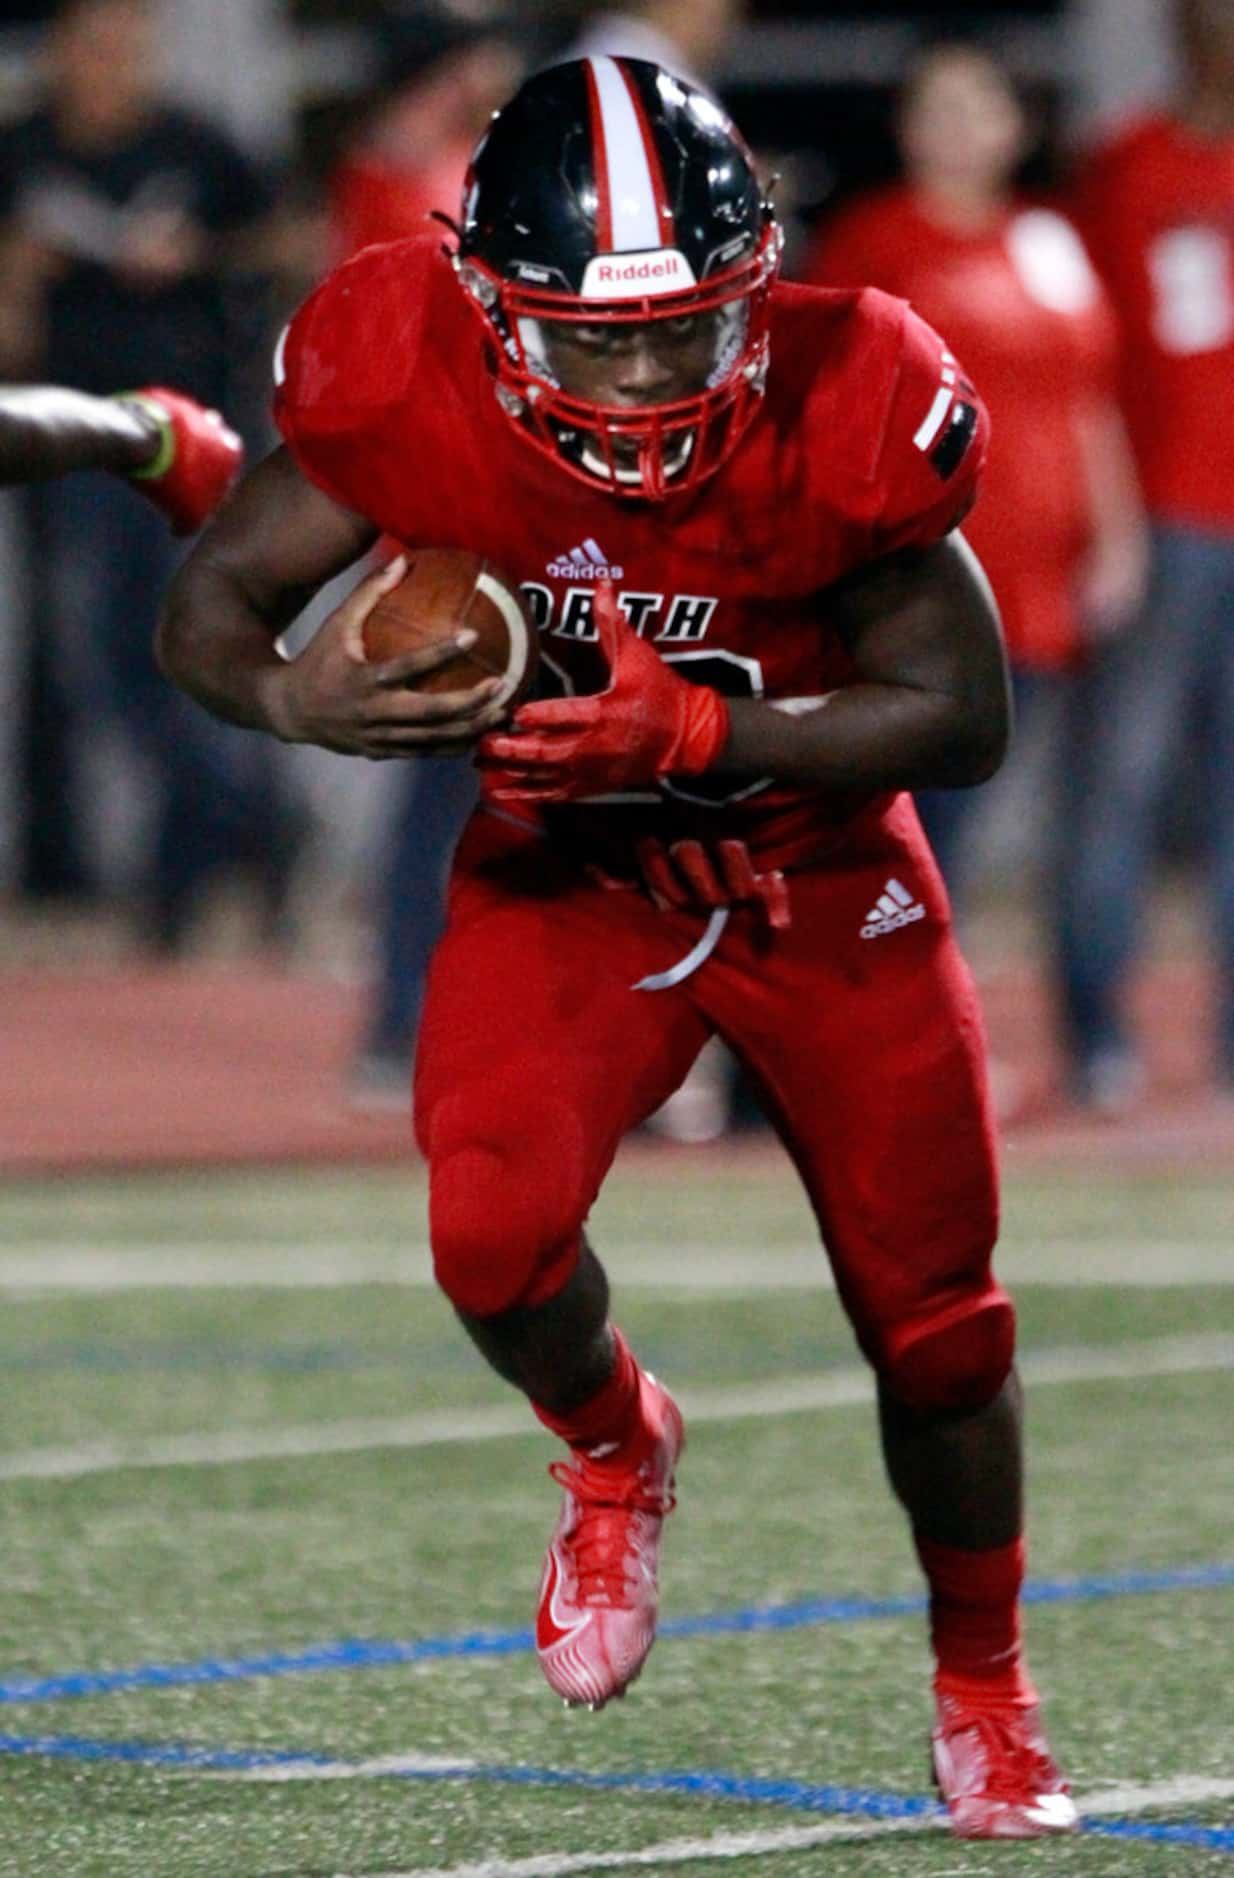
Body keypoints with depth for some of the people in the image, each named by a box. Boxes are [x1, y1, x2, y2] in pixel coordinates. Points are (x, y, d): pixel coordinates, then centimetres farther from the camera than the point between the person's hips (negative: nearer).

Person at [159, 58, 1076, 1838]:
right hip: (566, 877, 0)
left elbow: (963, 715, -20)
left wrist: (694, 732, -35)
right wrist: (299, 700, -37)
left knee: (934, 1319, 8)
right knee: (494, 1235, -24)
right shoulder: (412, 391, -26)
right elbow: (208, 604, -13)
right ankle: (616, 1456, 13)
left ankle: (982, 1689, 37)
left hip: (821, 875, 0)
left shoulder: (839, 409, -30)